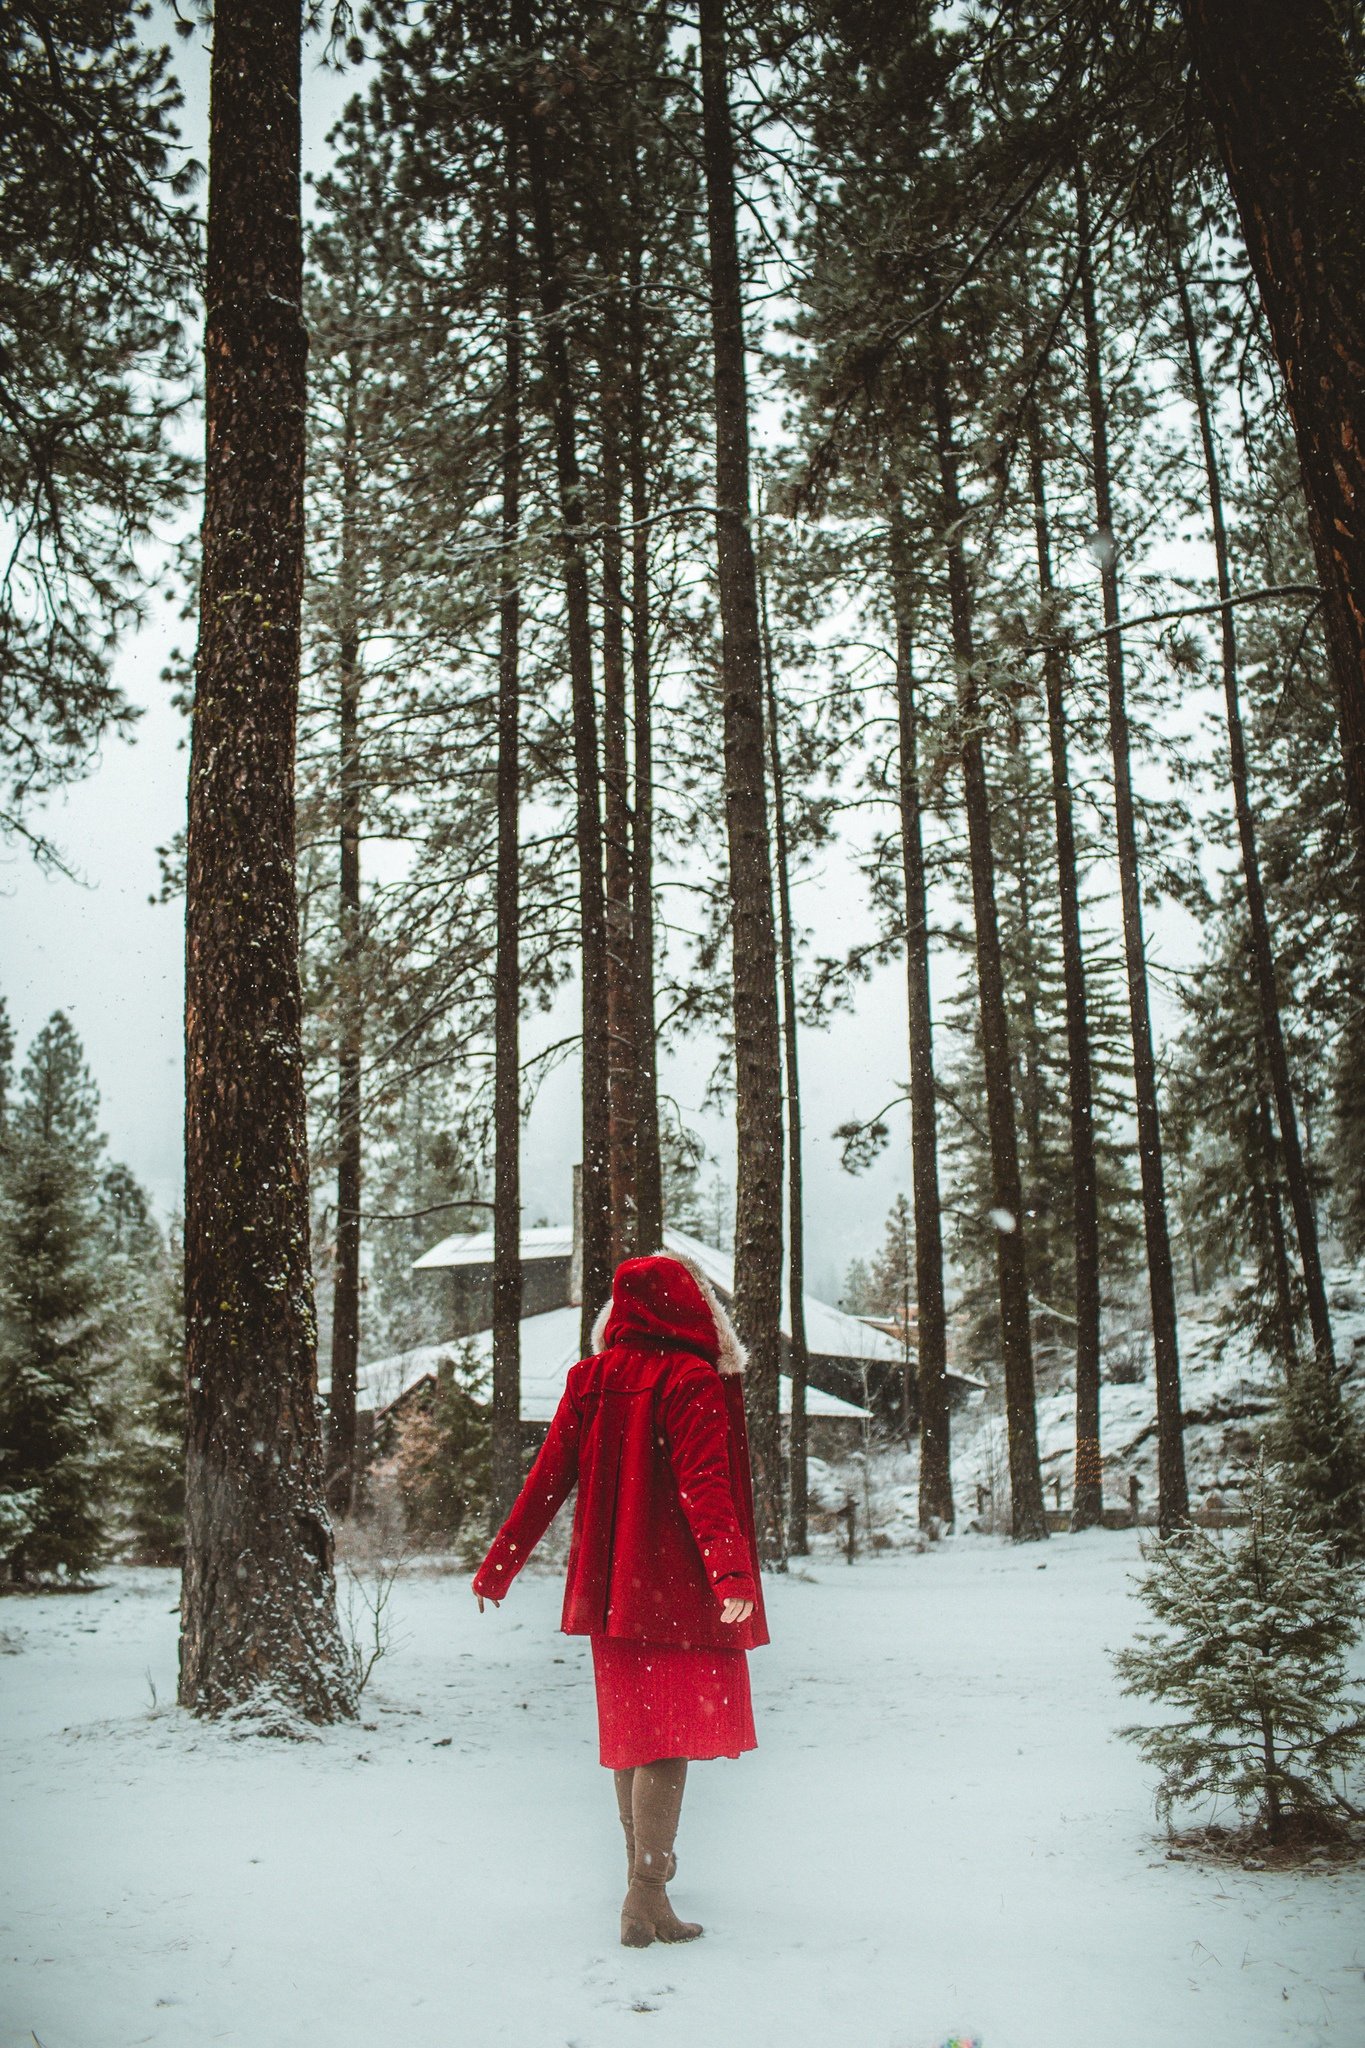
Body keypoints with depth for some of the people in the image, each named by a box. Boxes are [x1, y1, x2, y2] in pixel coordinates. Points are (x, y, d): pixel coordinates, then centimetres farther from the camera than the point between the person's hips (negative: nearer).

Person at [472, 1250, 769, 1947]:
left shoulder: (589, 1380, 5)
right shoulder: (691, 1381, -11)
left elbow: (546, 1479, 7)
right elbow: (703, 1483, -23)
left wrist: (498, 1566, 14)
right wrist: (730, 1568, -32)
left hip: (606, 1587, 6)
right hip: (677, 1588, -6)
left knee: (629, 1729, 19)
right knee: (670, 1736, -2)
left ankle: (645, 1865, 35)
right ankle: (646, 1899, -4)